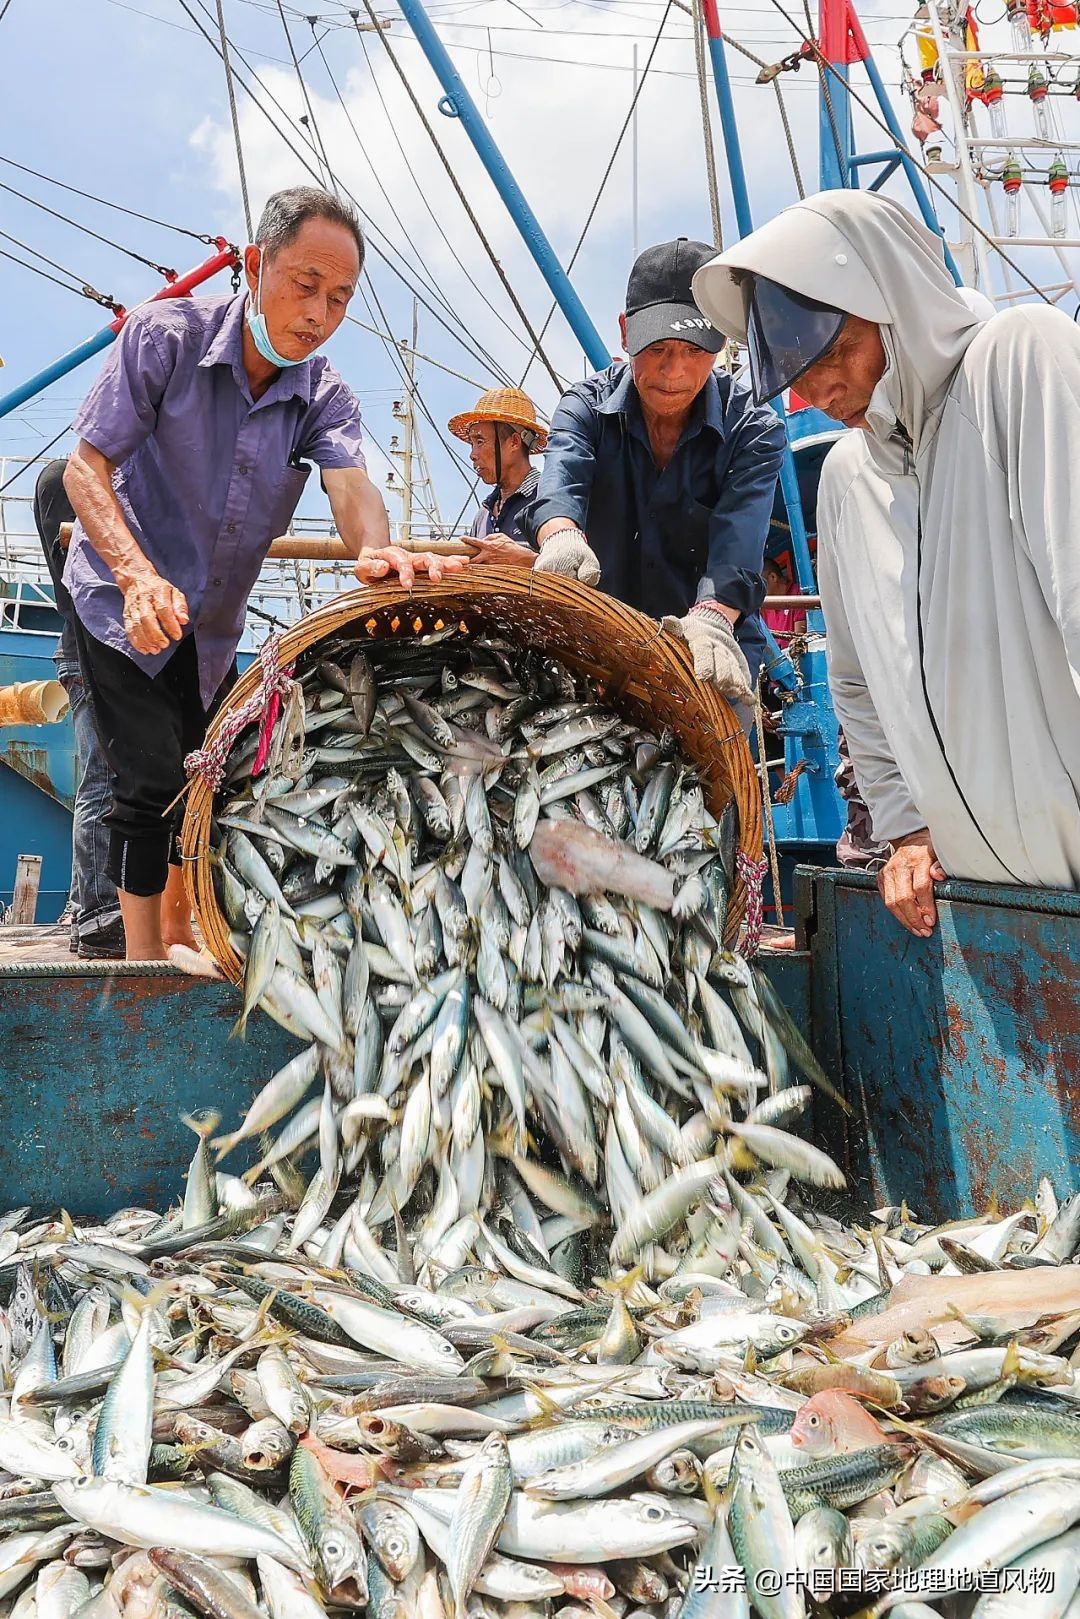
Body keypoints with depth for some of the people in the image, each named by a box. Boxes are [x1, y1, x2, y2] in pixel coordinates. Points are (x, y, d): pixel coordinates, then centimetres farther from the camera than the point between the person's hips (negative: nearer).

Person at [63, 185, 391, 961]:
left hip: (215, 621, 5)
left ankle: (181, 933, 35)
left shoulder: (327, 398, -8)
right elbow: (86, 466, -19)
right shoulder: (167, 334, -17)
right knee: (152, 778, -12)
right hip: (122, 600, -5)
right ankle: (143, 956, 3)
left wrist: (377, 555, -52)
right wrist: (137, 573, -37)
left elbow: (351, 485, -28)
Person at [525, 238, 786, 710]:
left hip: (714, 659, -1)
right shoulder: (587, 405, 0)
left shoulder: (752, 429, -5)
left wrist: (711, 619, -44)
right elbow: (561, 479, -22)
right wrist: (562, 535, -47)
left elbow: (739, 538, -23)